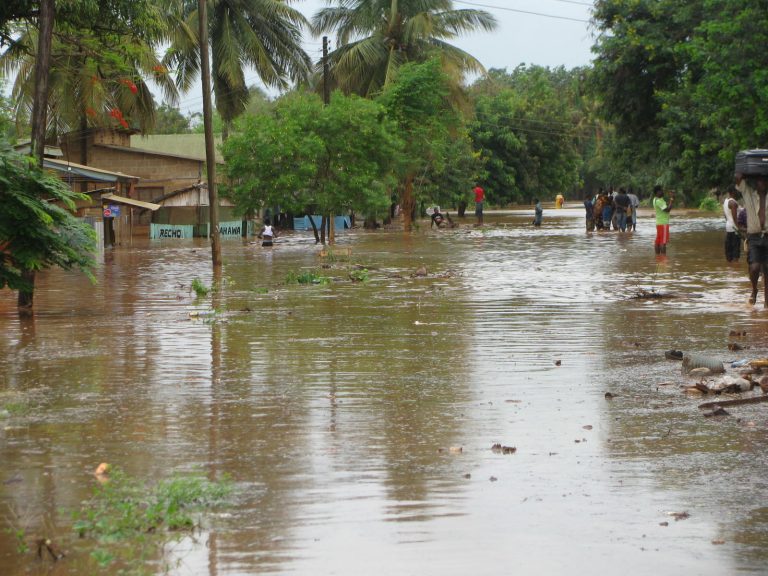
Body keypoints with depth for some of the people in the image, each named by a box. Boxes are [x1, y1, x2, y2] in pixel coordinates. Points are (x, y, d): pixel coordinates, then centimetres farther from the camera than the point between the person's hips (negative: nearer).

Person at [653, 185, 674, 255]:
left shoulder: (656, 199, 13)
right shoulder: (658, 201, -19)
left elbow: (666, 205, 17)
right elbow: (667, 209, -23)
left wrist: (671, 199, 5)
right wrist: (671, 200, -17)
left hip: (659, 223, 10)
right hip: (663, 223, -10)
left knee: (658, 241, 10)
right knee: (663, 242, -9)